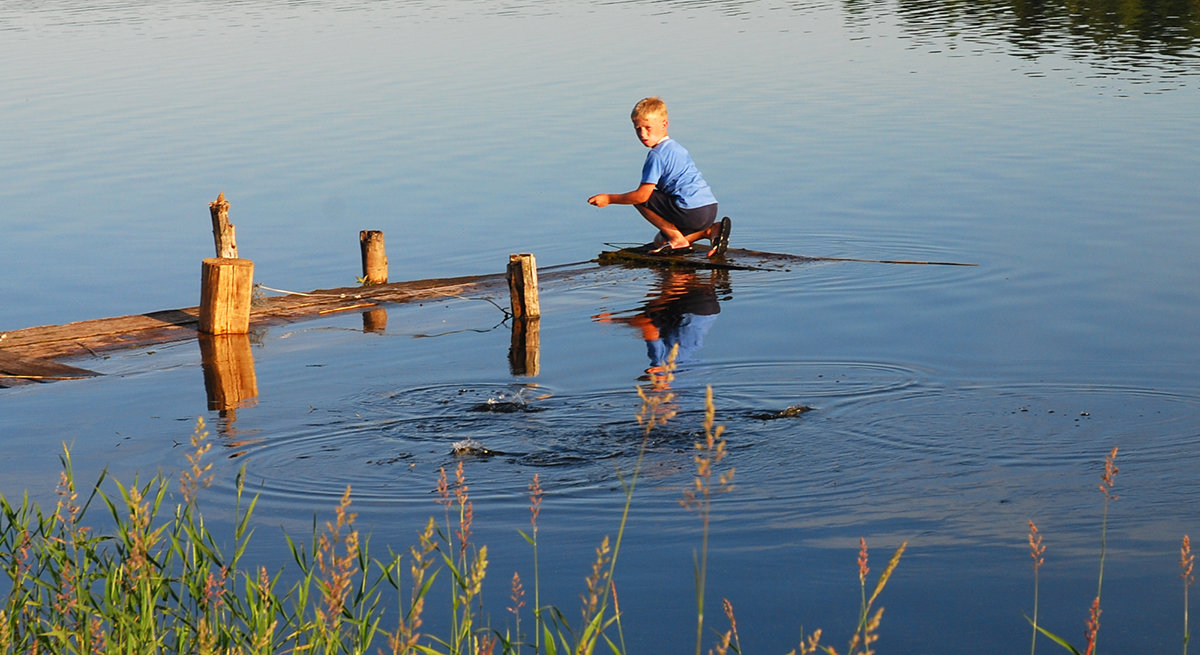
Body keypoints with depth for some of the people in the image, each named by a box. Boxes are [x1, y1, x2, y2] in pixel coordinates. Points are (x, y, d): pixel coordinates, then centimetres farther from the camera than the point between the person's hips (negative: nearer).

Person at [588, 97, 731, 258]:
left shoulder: (657, 155, -9)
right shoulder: (676, 147, 20)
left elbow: (642, 195, -12)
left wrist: (609, 199, -2)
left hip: (691, 212, -9)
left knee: (639, 200, 0)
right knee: (660, 241, 22)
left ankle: (677, 239, -3)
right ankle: (710, 230, 6)